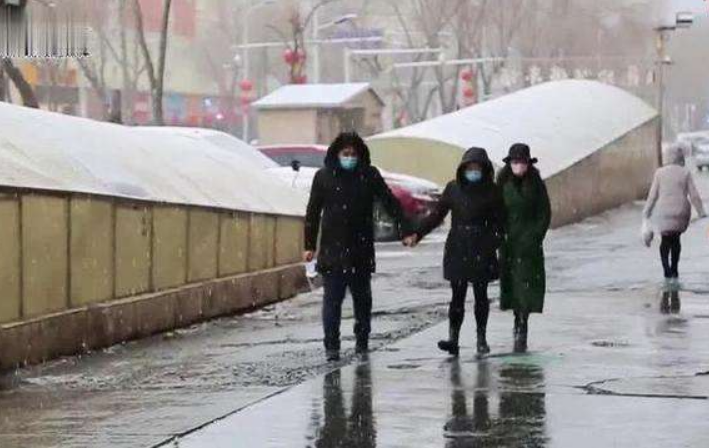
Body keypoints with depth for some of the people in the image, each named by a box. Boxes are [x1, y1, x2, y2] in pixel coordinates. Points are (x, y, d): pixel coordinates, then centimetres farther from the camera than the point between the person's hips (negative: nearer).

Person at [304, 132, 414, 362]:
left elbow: (390, 202, 4)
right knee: (332, 298, -6)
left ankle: (362, 340, 25)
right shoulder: (323, 176, 2)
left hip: (361, 249, 1)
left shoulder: (369, 175, 3)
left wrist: (406, 229, -4)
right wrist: (309, 246, 4)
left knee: (362, 297, 11)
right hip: (332, 250, -1)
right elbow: (313, 212, 6)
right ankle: (331, 346, -6)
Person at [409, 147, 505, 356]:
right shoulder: (453, 188, 3)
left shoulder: (491, 191, 1)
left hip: (482, 250, 0)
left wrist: (493, 242, -11)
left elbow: (498, 222, 4)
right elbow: (437, 214, 6)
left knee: (481, 295, 7)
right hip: (457, 249, 0)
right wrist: (417, 233, -3)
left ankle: (482, 339, 16)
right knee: (458, 295, -4)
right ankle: (453, 339, -10)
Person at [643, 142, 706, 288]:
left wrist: (646, 212, 7)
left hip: (664, 212, -1)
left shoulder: (660, 173, -5)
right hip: (681, 213, 1)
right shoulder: (685, 173, -6)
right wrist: (701, 212, 1)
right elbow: (694, 195, -7)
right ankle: (674, 273, 24)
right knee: (676, 239, 22)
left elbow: (653, 195, -3)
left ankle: (668, 274, -4)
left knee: (665, 242, 13)